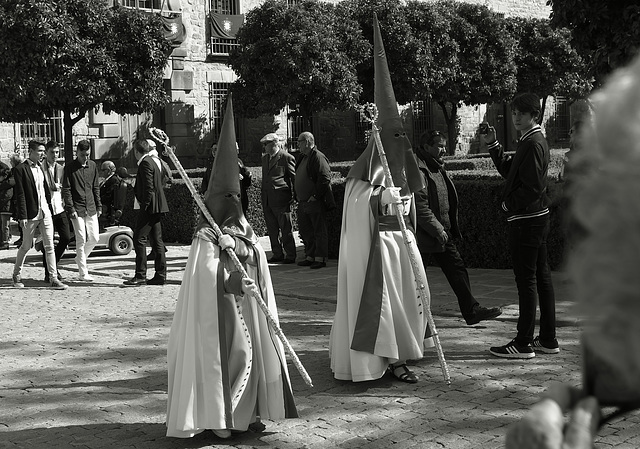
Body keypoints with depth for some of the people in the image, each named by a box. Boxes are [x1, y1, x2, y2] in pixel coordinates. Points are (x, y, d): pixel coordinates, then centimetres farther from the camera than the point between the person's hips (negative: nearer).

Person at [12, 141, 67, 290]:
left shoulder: (41, 167, 11)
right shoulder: (20, 169, -9)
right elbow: (20, 195, -12)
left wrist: (48, 206, 12)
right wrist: (22, 216, -15)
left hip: (45, 212, 6)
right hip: (31, 214, -5)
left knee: (49, 246, 1)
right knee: (26, 246, 7)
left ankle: (53, 279, 1)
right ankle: (16, 275, 27)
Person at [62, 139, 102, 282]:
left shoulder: (92, 166, 9)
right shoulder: (70, 167, -5)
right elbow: (66, 190, -6)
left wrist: (98, 206, 11)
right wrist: (70, 209, -12)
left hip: (91, 209, 5)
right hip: (77, 209, -5)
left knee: (94, 238, 4)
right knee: (81, 240, -5)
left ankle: (80, 258, 30)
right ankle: (83, 273, 0)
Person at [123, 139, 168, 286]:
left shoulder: (145, 163, -13)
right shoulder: (156, 161, 15)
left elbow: (149, 188, -19)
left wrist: (144, 207, -17)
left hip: (149, 207, -10)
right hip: (159, 207, 10)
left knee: (139, 239, -7)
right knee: (156, 240, 10)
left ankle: (140, 276, -8)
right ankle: (160, 275, 12)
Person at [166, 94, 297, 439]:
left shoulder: (242, 230, 15)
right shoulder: (206, 237, -7)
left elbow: (257, 257, 2)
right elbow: (207, 272, -19)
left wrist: (236, 245, -16)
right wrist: (235, 281, -32)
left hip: (247, 304, 7)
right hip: (219, 307, -7)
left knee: (254, 352, 7)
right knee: (224, 355, -6)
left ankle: (248, 411, 17)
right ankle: (217, 417, 4)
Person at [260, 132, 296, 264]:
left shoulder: (286, 157, -7)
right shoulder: (265, 158, 17)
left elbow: (295, 178, -4)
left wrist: (294, 197, -6)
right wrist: (263, 198, 16)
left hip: (281, 200, -7)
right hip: (267, 201, 7)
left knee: (286, 230, 0)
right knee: (272, 230, 11)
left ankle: (290, 256, 7)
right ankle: (277, 254, 19)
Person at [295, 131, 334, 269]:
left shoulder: (318, 157, -14)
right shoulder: (304, 158, 16)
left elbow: (325, 178, -21)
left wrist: (316, 196, -20)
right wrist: (298, 197, 15)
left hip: (316, 201, -10)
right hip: (303, 202, 10)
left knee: (319, 231, -2)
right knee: (304, 230, 13)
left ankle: (320, 259, 3)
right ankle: (310, 257, 22)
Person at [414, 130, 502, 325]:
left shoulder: (438, 168, 16)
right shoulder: (418, 170, -17)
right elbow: (420, 206, -23)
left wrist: (452, 230, 19)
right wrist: (438, 230, -21)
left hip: (443, 232, 10)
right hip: (425, 235, -10)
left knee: (457, 269, 8)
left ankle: (472, 311, 13)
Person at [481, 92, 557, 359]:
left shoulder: (533, 144, -16)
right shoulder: (531, 141, 16)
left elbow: (532, 187, -22)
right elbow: (509, 171, 20)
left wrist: (509, 204, -9)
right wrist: (492, 145, 11)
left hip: (527, 220, -10)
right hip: (537, 217, 10)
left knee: (526, 280, -6)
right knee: (541, 277, 12)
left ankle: (523, 344, -2)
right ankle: (548, 340, 19)